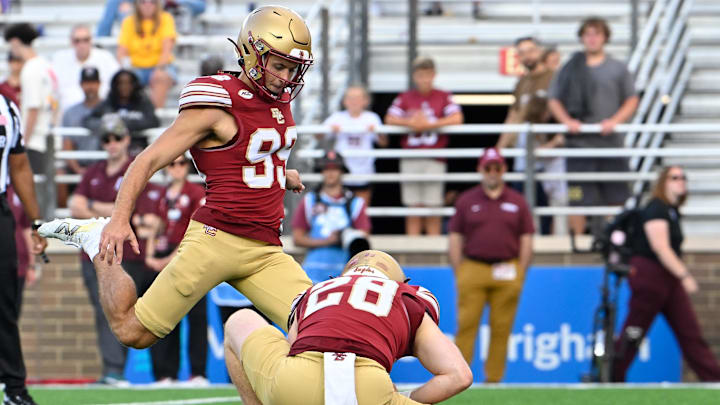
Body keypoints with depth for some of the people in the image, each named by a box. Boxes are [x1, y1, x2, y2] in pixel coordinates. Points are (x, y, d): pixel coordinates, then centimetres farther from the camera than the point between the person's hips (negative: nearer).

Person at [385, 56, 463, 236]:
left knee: (433, 210, -3)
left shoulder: (443, 97, 5)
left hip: (435, 161, -1)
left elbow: (457, 118, -8)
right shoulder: (405, 98, 10)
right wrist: (410, 122, -13)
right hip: (410, 159, 1)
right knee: (413, 210, 1)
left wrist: (428, 124, -10)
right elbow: (389, 119, 2)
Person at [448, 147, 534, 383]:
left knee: (501, 328, -1)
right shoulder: (466, 201, 10)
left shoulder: (517, 202, 12)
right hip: (473, 271, -1)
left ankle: (494, 379, 4)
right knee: (466, 325, -7)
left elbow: (526, 240, 10)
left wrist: (520, 276, 3)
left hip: (507, 272, 1)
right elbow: (455, 240, 8)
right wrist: (458, 275, 1)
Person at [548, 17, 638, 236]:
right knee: (578, 201, -3)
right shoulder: (570, 68, 8)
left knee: (615, 199, 1)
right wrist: (567, 121, -7)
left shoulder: (617, 68, 8)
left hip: (610, 142, 1)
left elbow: (632, 101, 9)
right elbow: (553, 100, 11)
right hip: (578, 142, -1)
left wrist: (614, 121, -8)